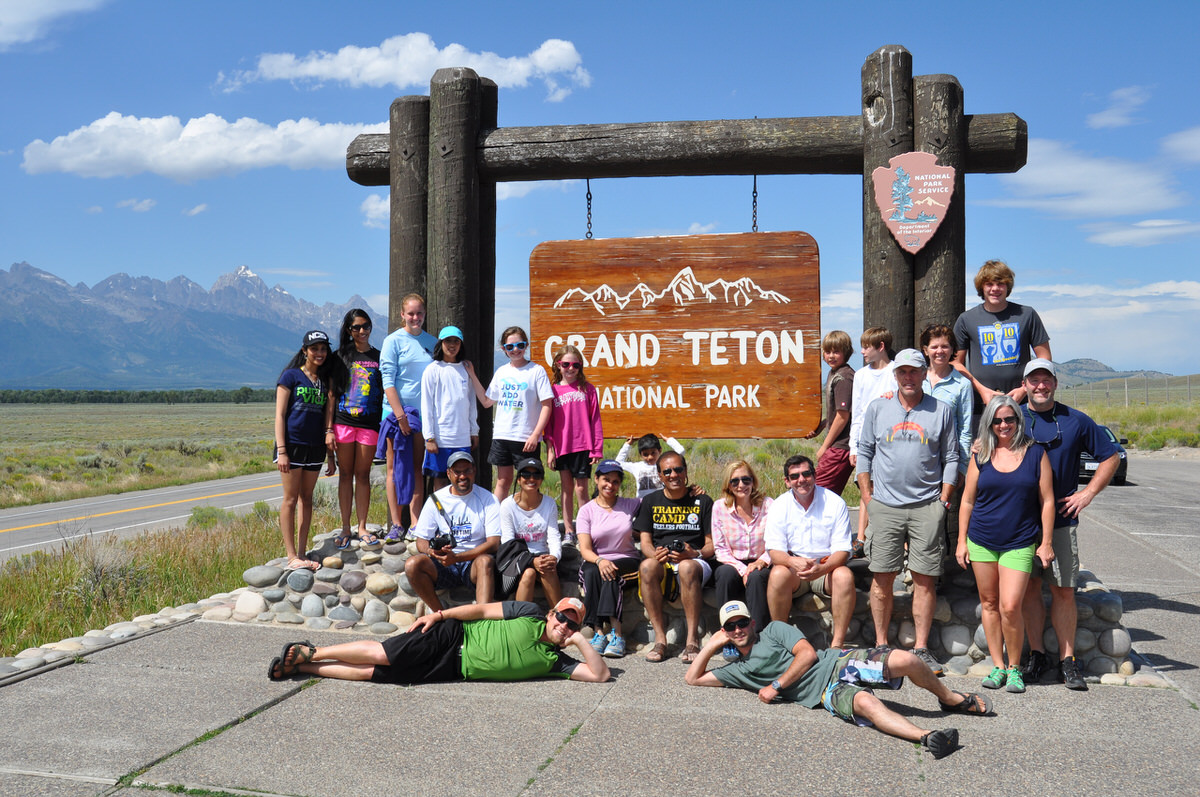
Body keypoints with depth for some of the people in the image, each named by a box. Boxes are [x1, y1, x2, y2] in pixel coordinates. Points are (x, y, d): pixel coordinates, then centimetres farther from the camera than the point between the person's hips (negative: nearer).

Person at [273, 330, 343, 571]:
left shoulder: (326, 380, 12)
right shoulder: (291, 376, -2)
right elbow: (280, 415, -5)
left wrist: (331, 456, 12)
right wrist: (281, 450, -13)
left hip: (315, 447, 5)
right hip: (292, 444, -5)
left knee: (307, 498, 8)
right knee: (291, 499, -3)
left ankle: (302, 552, 13)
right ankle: (291, 556, -1)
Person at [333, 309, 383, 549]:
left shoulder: (379, 357, 10)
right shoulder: (341, 356, 7)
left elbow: (385, 392, 11)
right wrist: (329, 428, -2)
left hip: (369, 423, 0)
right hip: (343, 421, 0)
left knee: (363, 475, 4)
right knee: (345, 474, 4)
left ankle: (362, 528, 11)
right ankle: (345, 528, 10)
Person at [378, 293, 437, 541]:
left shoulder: (432, 342, 10)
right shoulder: (393, 341, -2)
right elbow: (388, 380, -7)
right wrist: (400, 414, -15)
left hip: (423, 413, 4)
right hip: (396, 412, -3)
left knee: (417, 469, 6)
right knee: (395, 468, 1)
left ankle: (415, 524, 9)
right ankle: (396, 524, 6)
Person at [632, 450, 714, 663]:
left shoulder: (702, 501, 10)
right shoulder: (650, 502, 15)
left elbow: (712, 543, 7)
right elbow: (645, 541, 11)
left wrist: (694, 554, -16)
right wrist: (655, 554, -13)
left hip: (695, 562, -2)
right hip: (662, 563, 2)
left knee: (687, 567, -39)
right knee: (647, 566, -35)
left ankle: (692, 640, -34)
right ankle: (660, 639, -31)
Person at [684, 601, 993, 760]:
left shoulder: (774, 630, 10)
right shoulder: (738, 670, 18)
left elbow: (807, 654, -2)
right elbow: (692, 678, 17)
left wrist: (776, 686, -5)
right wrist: (712, 644, 9)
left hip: (840, 662, 0)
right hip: (827, 693, 0)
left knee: (906, 660, -20)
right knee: (865, 701, -35)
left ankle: (951, 698, 6)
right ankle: (927, 737, -51)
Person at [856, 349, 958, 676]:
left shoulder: (941, 411, 6)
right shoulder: (877, 409, 8)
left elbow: (951, 459, 9)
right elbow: (864, 452, 11)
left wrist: (943, 501, 1)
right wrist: (867, 497, 5)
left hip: (927, 507, 0)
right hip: (885, 506, 1)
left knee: (925, 579, 0)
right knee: (882, 577, 2)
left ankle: (921, 648, 9)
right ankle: (881, 645, 13)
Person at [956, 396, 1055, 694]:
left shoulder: (1036, 454, 0)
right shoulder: (981, 457, 4)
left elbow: (1047, 501, 3)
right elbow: (967, 500, 9)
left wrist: (1046, 543, 1)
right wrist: (962, 541, 6)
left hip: (1020, 543, -3)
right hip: (982, 541, 3)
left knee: (1010, 607, -10)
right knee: (989, 604, 8)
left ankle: (1015, 667, 9)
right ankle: (998, 665, 20)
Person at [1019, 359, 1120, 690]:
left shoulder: (1076, 421, 3)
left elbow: (1111, 457, 11)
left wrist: (1087, 493, 2)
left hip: (1062, 518, 0)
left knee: (1063, 590, 2)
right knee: (1030, 587, 3)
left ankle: (1067, 661, 10)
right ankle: (1038, 657, 11)